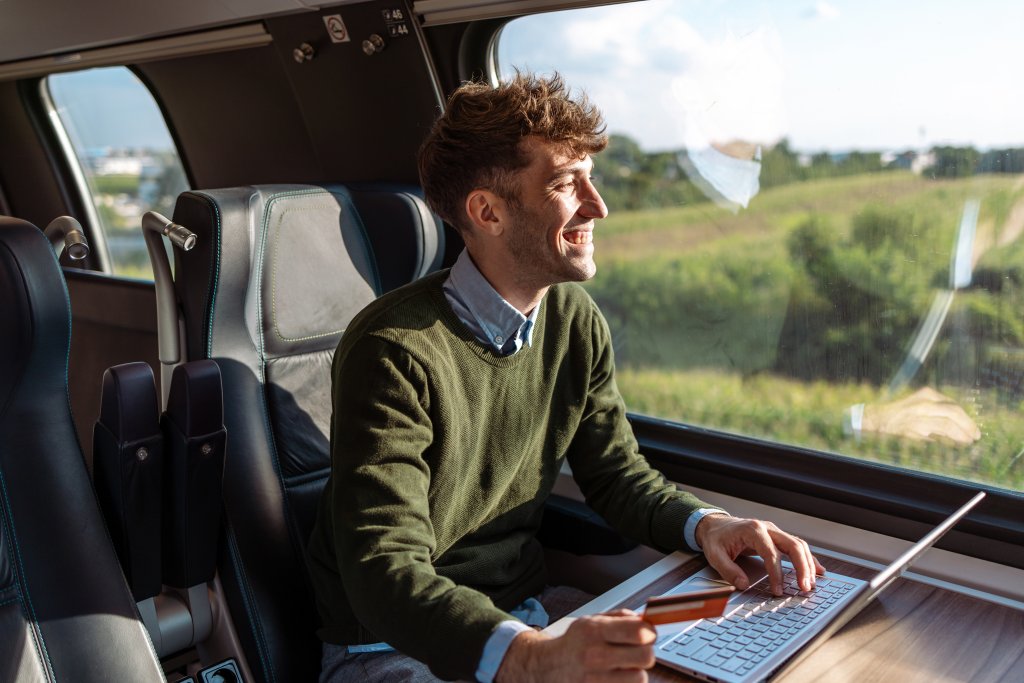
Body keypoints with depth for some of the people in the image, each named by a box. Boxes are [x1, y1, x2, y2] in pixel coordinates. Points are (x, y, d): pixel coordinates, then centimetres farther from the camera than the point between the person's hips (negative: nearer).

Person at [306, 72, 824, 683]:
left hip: (526, 610, 6)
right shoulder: (395, 352, -22)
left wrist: (704, 524, -13)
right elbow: (384, 571, -28)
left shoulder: (575, 320, -1)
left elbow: (616, 473, 7)